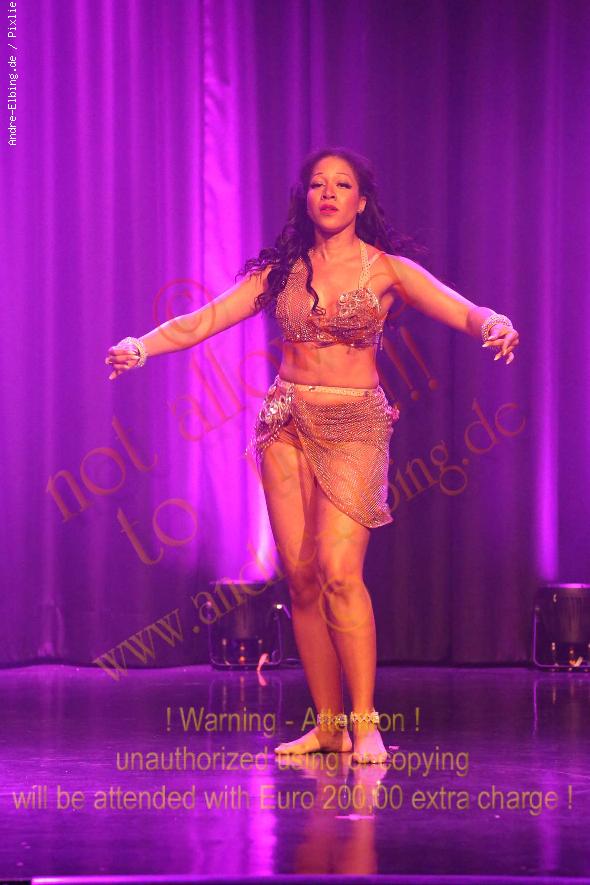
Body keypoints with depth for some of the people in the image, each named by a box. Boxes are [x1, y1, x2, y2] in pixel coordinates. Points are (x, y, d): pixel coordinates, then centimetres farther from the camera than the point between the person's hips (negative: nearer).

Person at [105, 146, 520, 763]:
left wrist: (495, 324, -34)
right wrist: (142, 346, -15)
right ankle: (328, 725, 9)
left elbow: (463, 311, -11)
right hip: (288, 427, 3)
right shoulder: (280, 271, 9)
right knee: (301, 579, 0)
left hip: (355, 427, -3)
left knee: (338, 570, -18)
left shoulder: (386, 270, 1)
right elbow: (201, 322, 2)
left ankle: (365, 724, -12)